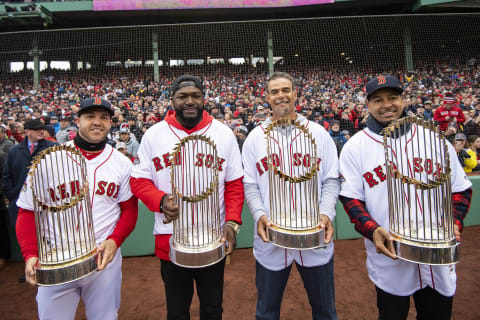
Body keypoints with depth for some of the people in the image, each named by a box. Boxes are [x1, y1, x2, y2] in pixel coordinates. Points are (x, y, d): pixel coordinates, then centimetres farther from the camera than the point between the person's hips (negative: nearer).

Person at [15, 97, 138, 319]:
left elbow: (129, 209, 3)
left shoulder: (122, 164, 0)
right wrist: (30, 254, -12)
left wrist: (114, 241, -13)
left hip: (104, 259, 1)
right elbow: (28, 211, 0)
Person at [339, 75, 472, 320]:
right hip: (389, 258, -2)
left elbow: (460, 188, 8)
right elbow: (351, 197, -6)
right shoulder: (355, 146, -3)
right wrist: (372, 230, -21)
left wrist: (454, 223, -8)